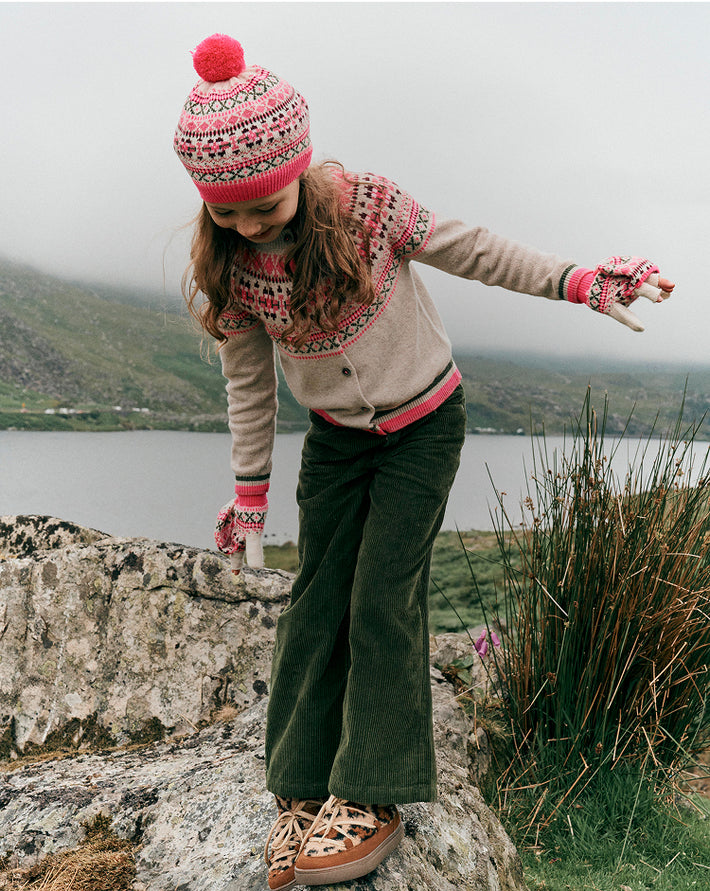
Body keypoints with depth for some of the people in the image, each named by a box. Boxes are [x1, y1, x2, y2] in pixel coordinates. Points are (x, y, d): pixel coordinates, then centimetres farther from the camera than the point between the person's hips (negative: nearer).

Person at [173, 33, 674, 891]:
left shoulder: (366, 209, -23)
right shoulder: (226, 270, -14)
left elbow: (472, 251, -10)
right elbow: (248, 383, -2)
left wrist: (581, 282, -14)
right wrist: (249, 496, 2)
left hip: (424, 425, -3)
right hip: (336, 438, 3)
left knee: (383, 598, -8)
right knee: (316, 601, -1)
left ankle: (374, 798, 3)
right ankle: (303, 794, 8)